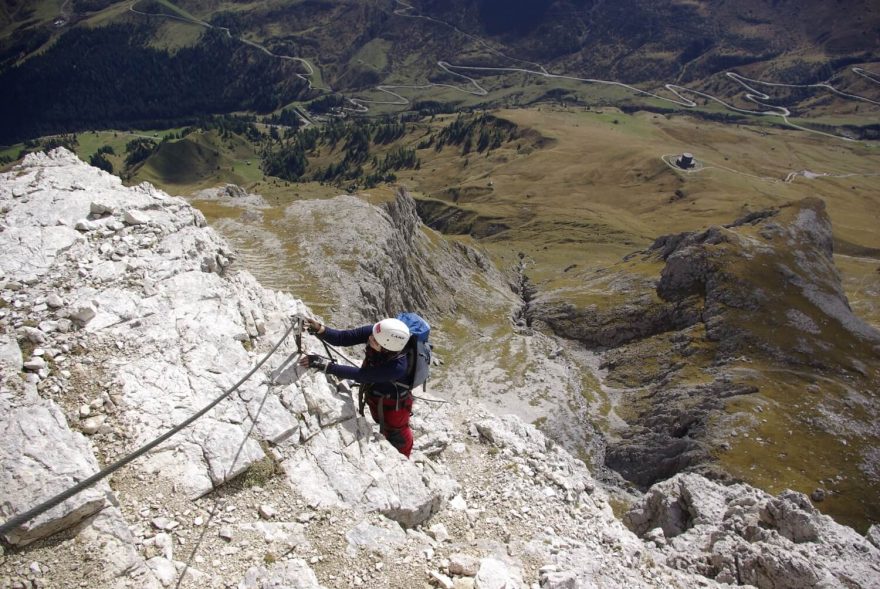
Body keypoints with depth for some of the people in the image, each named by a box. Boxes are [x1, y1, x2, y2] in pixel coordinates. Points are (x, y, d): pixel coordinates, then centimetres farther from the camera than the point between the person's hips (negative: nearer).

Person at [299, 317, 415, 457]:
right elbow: (342, 338, -25)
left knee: (397, 438, 24)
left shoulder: (398, 367, -45)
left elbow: (359, 375, -42)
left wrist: (326, 365, -45)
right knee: (384, 429, 34)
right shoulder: (373, 331, -30)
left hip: (394, 405, -6)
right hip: (374, 398, 6)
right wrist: (320, 330, -42)